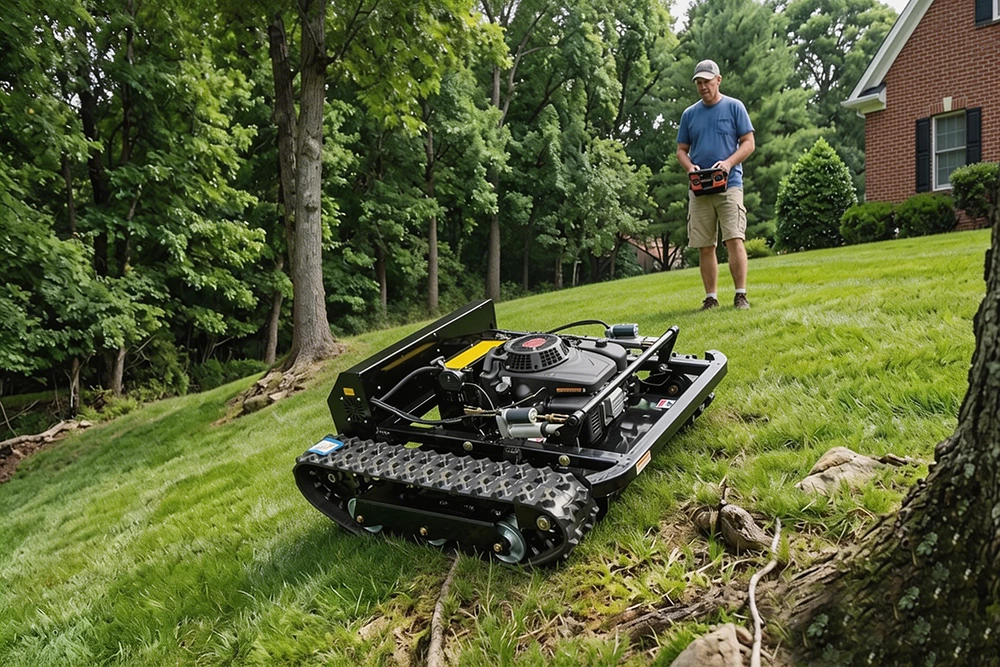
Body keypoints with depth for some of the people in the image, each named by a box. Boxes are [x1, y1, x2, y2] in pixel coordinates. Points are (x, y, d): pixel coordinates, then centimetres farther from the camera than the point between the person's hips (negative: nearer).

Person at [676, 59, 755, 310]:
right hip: (699, 188, 3)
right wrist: (689, 166, -6)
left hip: (729, 184, -3)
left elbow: (748, 143, 2)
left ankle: (741, 295, -7)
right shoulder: (689, 114, 14)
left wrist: (729, 162, -15)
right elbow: (681, 150, 16)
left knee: (734, 240, -13)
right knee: (705, 247, 3)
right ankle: (711, 297, 10)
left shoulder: (734, 107, 6)